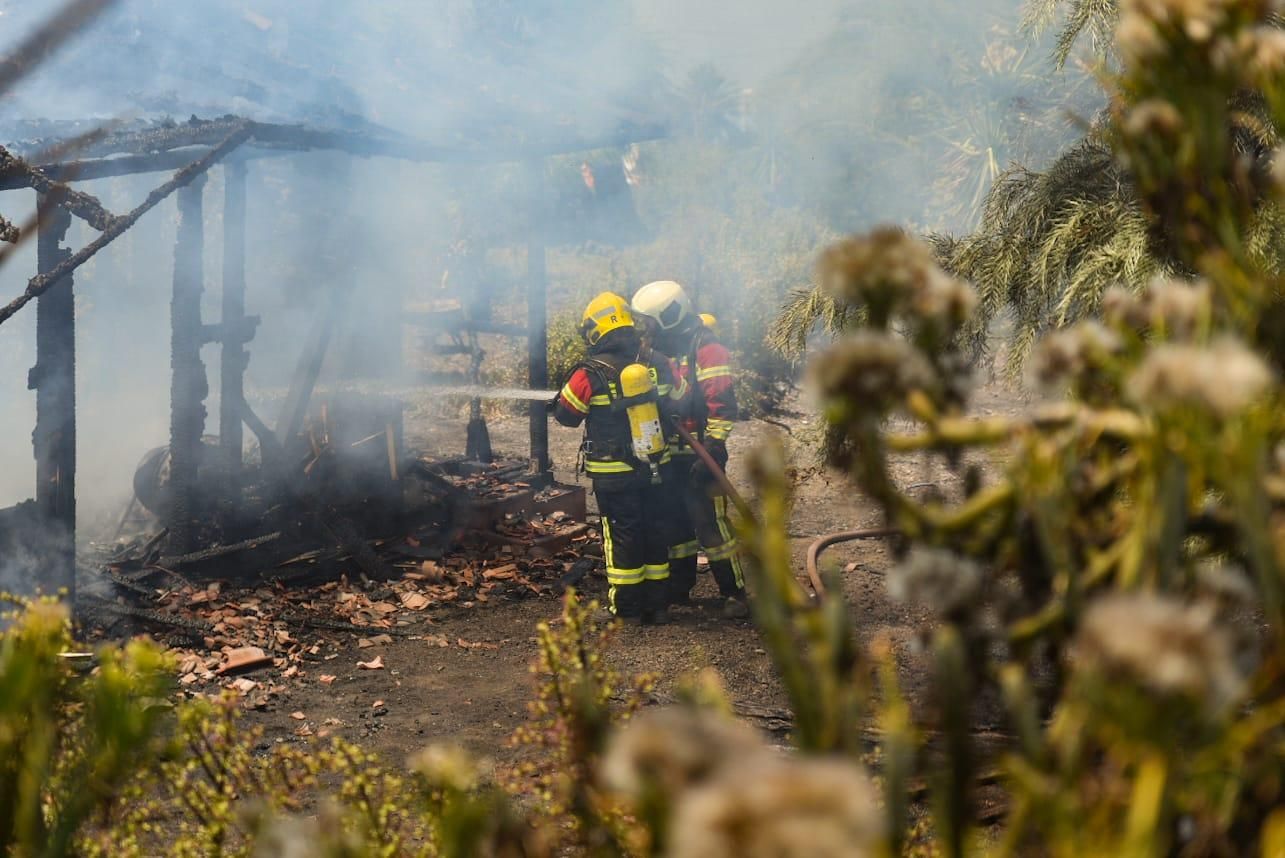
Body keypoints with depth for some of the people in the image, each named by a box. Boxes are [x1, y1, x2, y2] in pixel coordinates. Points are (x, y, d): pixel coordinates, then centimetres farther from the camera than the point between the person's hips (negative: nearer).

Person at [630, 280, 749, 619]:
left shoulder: (705, 349, -15)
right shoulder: (662, 350, 13)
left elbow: (722, 405, -20)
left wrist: (712, 451, -23)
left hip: (698, 458, -9)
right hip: (669, 457, 9)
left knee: (711, 524, -7)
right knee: (674, 524, 15)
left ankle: (736, 593, 1)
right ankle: (678, 589, 26)